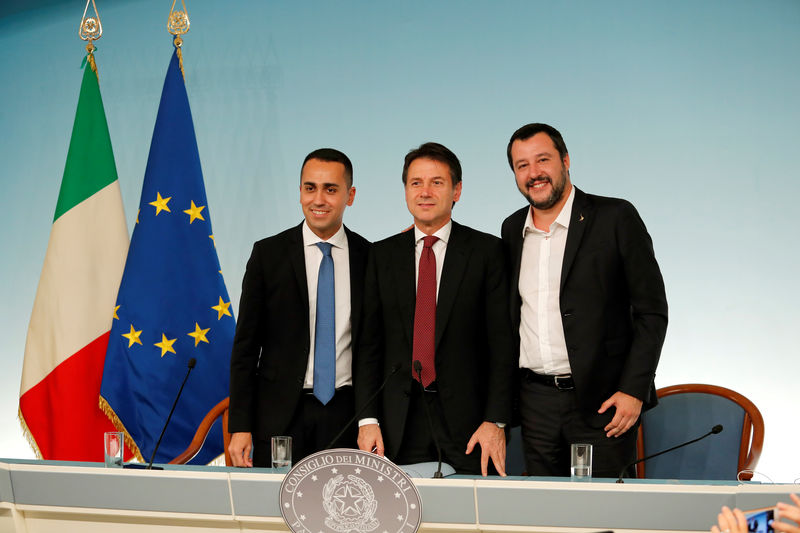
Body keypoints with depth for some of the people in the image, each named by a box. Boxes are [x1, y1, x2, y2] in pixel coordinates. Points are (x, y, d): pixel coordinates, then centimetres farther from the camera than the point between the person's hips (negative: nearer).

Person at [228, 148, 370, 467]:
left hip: (346, 414, 1)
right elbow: (245, 345, 2)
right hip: (280, 415, -1)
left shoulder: (369, 258, 4)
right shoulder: (268, 254, 2)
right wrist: (240, 427, -4)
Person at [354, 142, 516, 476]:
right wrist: (368, 419, -2)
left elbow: (502, 342, -2)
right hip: (399, 422, 2)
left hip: (467, 416, -2)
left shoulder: (487, 251, 2)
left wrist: (496, 421, -9)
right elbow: (369, 344, 8)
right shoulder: (383, 255, 10)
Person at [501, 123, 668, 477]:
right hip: (536, 401, 4)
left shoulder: (615, 218, -4)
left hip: (603, 399, -4)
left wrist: (633, 390, -12)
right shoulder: (512, 229, 12)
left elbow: (652, 311, -5)